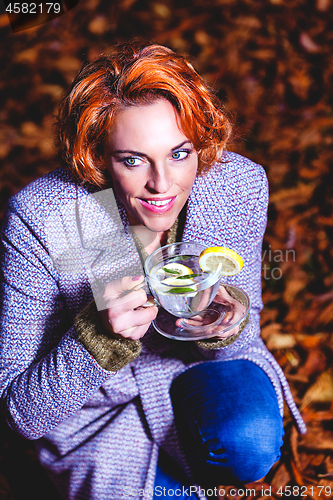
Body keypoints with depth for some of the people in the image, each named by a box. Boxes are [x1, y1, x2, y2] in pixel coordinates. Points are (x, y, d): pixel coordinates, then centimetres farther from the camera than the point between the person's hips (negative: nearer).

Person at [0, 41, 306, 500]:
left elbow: (244, 336, -5)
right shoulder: (37, 218, -28)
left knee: (251, 448, -25)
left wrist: (228, 326, -30)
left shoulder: (240, 184, -19)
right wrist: (100, 334, -40)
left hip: (198, 366, 2)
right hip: (98, 399, -1)